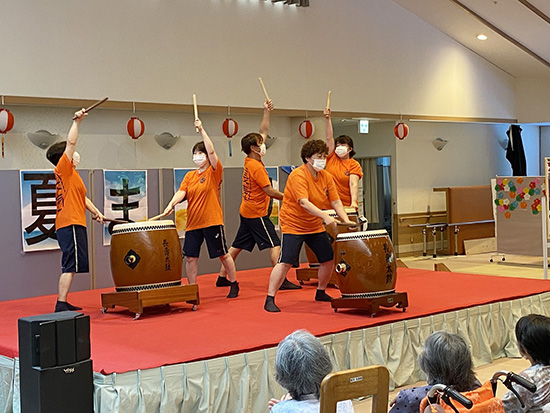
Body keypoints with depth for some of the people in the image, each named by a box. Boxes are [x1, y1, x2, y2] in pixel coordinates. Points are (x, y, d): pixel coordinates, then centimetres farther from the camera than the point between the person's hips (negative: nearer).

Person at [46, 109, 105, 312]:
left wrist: (96, 212, 15)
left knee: (70, 267, 13)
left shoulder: (72, 174, 22)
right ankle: (61, 304, -14)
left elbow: (82, 198, 25)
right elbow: (70, 142, -14)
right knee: (70, 266, -12)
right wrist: (77, 121, -13)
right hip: (70, 225, -10)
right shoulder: (63, 170, -5)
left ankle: (63, 303, 19)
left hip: (75, 225, 10)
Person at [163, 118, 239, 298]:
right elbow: (181, 192, -1)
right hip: (193, 223, 5)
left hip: (212, 221, -5)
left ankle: (234, 284, 24)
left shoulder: (214, 172, -3)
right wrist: (172, 204, -21)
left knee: (223, 254, 6)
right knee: (190, 257, 2)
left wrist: (201, 130, -20)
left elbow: (211, 151, -17)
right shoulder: (189, 176, 12)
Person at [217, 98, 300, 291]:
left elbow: (263, 131, 15)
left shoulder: (250, 160, 8)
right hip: (257, 213, -9)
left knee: (237, 246, 13)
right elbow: (269, 191, -18)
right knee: (275, 245, -8)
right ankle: (282, 280, -11)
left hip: (246, 211, 9)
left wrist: (266, 112, 11)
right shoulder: (256, 167, -18)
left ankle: (222, 277, 18)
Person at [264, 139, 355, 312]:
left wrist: (346, 220, -14)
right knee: (285, 262, -15)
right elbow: (304, 202, -31)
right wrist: (325, 216, -42)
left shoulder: (326, 176, 3)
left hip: (315, 226, 7)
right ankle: (269, 300, -8)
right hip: (293, 225, -7)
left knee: (329, 258, 7)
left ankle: (321, 292, 28)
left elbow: (335, 202, 2)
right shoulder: (298, 175, -20)